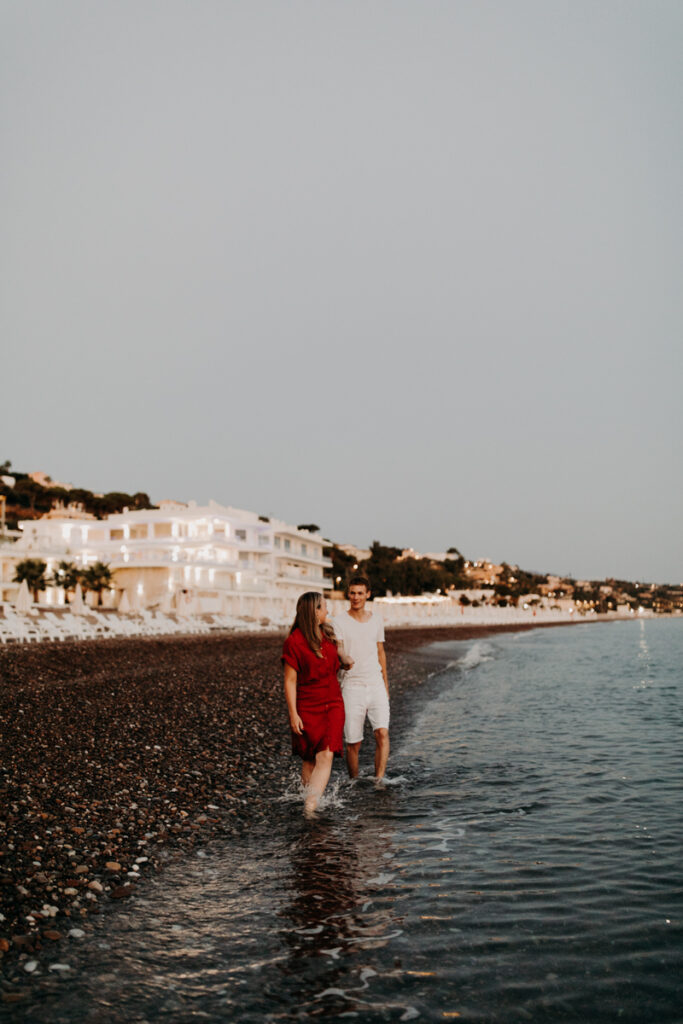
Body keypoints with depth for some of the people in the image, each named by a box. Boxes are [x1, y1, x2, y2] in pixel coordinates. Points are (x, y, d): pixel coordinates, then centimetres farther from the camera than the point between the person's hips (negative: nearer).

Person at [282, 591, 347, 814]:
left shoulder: (327, 634, 7)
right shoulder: (294, 642, -12)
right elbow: (290, 681, -12)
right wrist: (293, 714, -14)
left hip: (332, 705, 4)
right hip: (307, 708, -4)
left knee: (326, 756, -11)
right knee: (310, 760, 7)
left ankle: (310, 807, -16)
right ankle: (312, 800, 26)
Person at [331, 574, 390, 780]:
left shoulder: (376, 619, 10)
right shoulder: (339, 621, -3)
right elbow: (337, 649, -16)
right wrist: (344, 658, -40)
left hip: (376, 684, 3)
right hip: (352, 686, -3)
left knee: (382, 732, -15)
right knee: (353, 742, 2)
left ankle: (379, 780, -12)